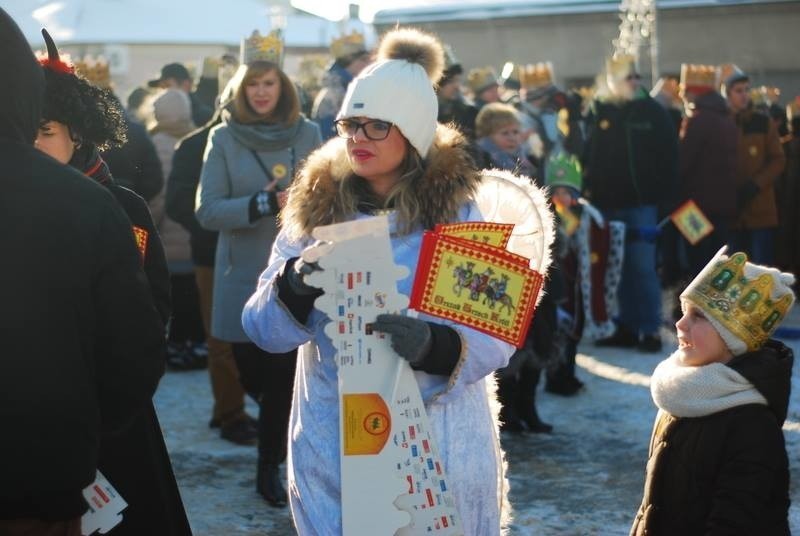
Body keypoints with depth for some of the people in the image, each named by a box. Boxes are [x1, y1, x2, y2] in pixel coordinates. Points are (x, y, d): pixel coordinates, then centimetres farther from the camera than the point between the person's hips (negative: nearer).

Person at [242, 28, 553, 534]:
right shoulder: (314, 209, 1)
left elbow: (496, 335, -11)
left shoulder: (459, 212, -5)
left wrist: (434, 345, -31)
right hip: (334, 441, 2)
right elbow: (262, 328, -3)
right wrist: (295, 286, -24)